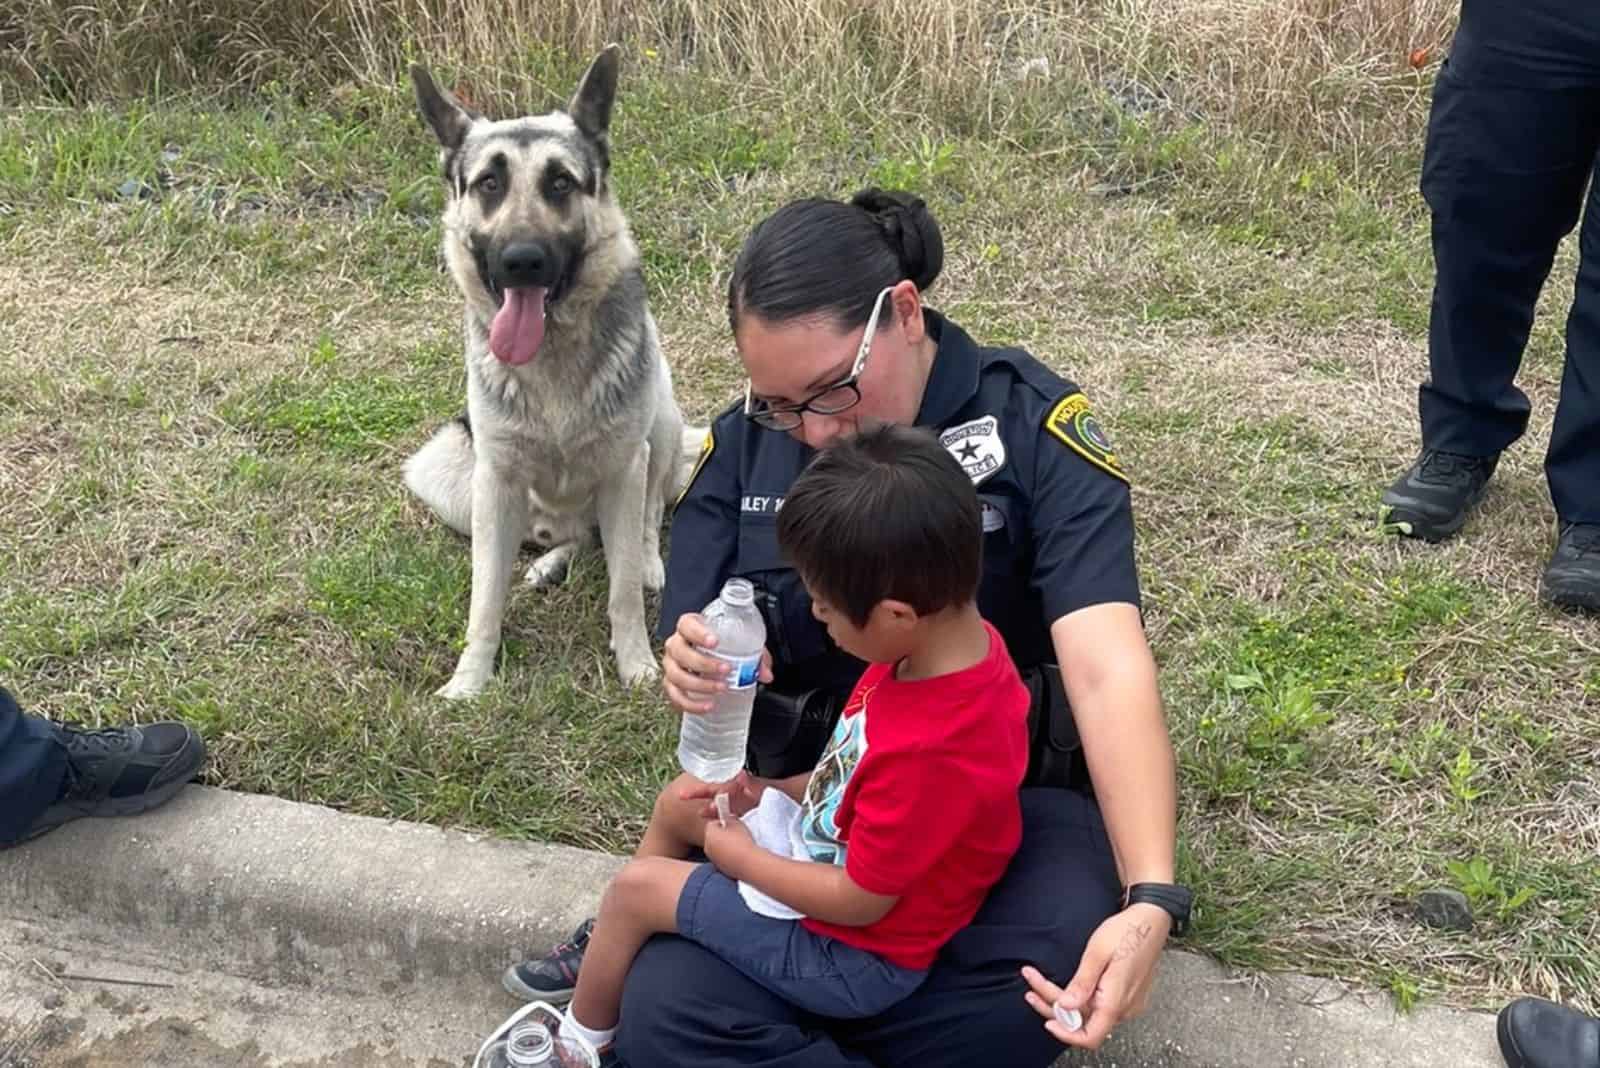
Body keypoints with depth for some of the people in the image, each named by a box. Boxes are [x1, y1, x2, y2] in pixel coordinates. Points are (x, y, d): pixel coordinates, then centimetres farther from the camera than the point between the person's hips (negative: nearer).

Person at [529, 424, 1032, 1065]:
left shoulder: (933, 751, -40)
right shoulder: (958, 641, -12)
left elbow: (858, 900, -27)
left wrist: (737, 856, -13)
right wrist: (771, 790, -1)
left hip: (851, 954, -9)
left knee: (637, 889, 0)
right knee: (680, 801, 17)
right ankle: (608, 946, 37)